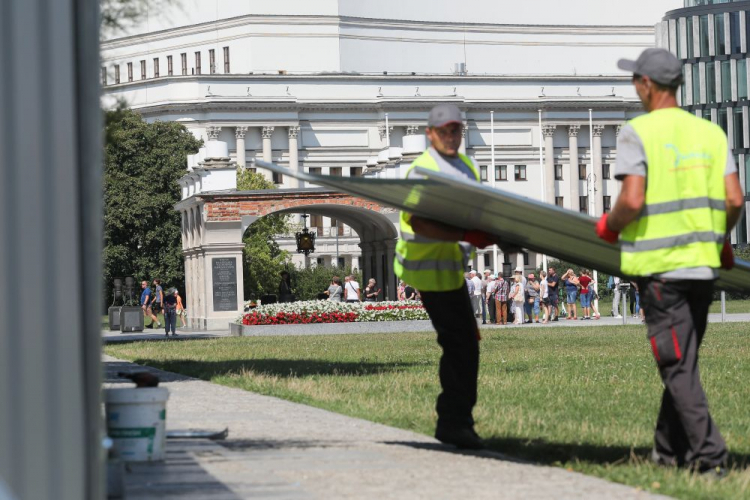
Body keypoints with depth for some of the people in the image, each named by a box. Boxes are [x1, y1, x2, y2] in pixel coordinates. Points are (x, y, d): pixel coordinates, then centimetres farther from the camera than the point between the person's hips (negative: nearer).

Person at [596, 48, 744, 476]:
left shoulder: (637, 133, -8)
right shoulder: (711, 133, 8)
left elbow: (632, 201, -18)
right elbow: (735, 199, 2)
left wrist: (609, 226, 2)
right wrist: (721, 240, 19)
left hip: (660, 264, -6)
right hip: (703, 264, 6)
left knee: (678, 365, -3)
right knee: (683, 361, 15)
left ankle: (709, 455, -9)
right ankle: (670, 451, 21)